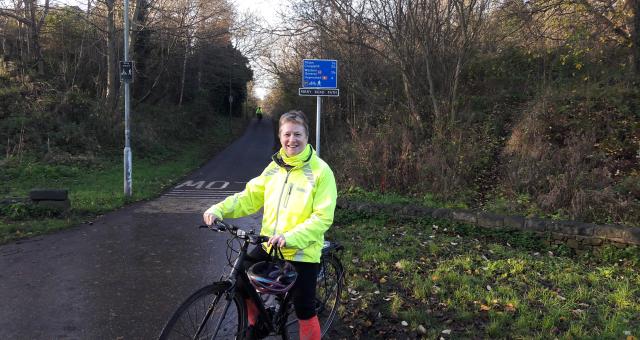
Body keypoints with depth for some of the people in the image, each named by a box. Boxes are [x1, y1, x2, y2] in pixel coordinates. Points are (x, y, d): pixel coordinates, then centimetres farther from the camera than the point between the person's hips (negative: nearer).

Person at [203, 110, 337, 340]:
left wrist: (291, 238, -32)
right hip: (269, 246, 6)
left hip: (302, 252, -5)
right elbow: (251, 196, 3)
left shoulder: (321, 171, -14)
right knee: (241, 284, 9)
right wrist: (219, 210, -12)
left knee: (304, 312, 2)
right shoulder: (275, 167, 4)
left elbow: (323, 217, -19)